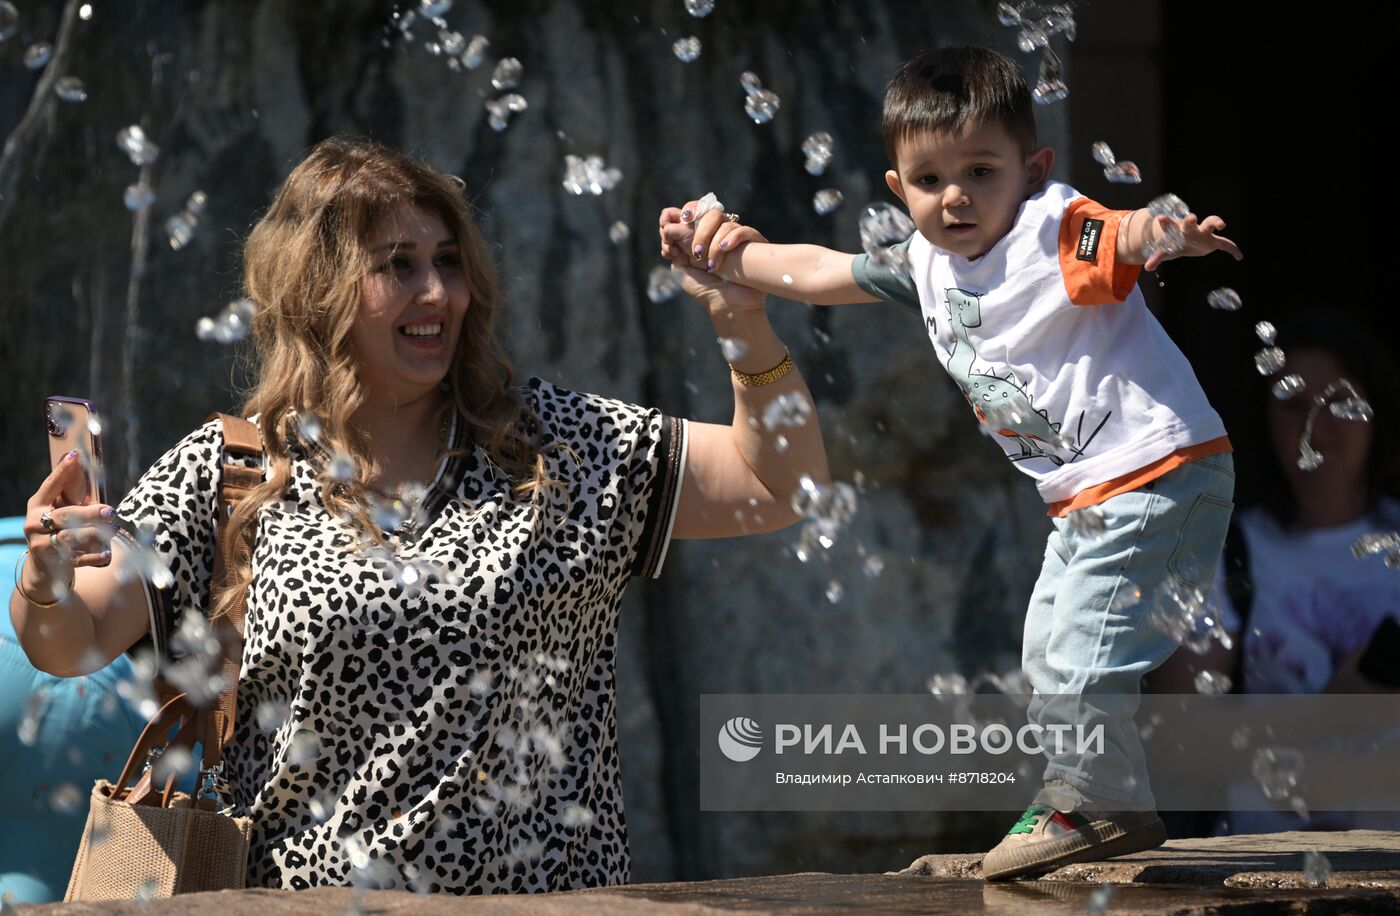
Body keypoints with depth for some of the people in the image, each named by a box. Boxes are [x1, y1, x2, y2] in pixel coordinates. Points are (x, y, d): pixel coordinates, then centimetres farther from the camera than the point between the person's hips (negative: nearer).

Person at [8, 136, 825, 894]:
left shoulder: (557, 446, 8)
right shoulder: (224, 474, 4)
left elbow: (781, 489, 5)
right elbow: (70, 648, 1)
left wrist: (747, 328, -9)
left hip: (542, 890, -1)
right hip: (307, 894, 2)